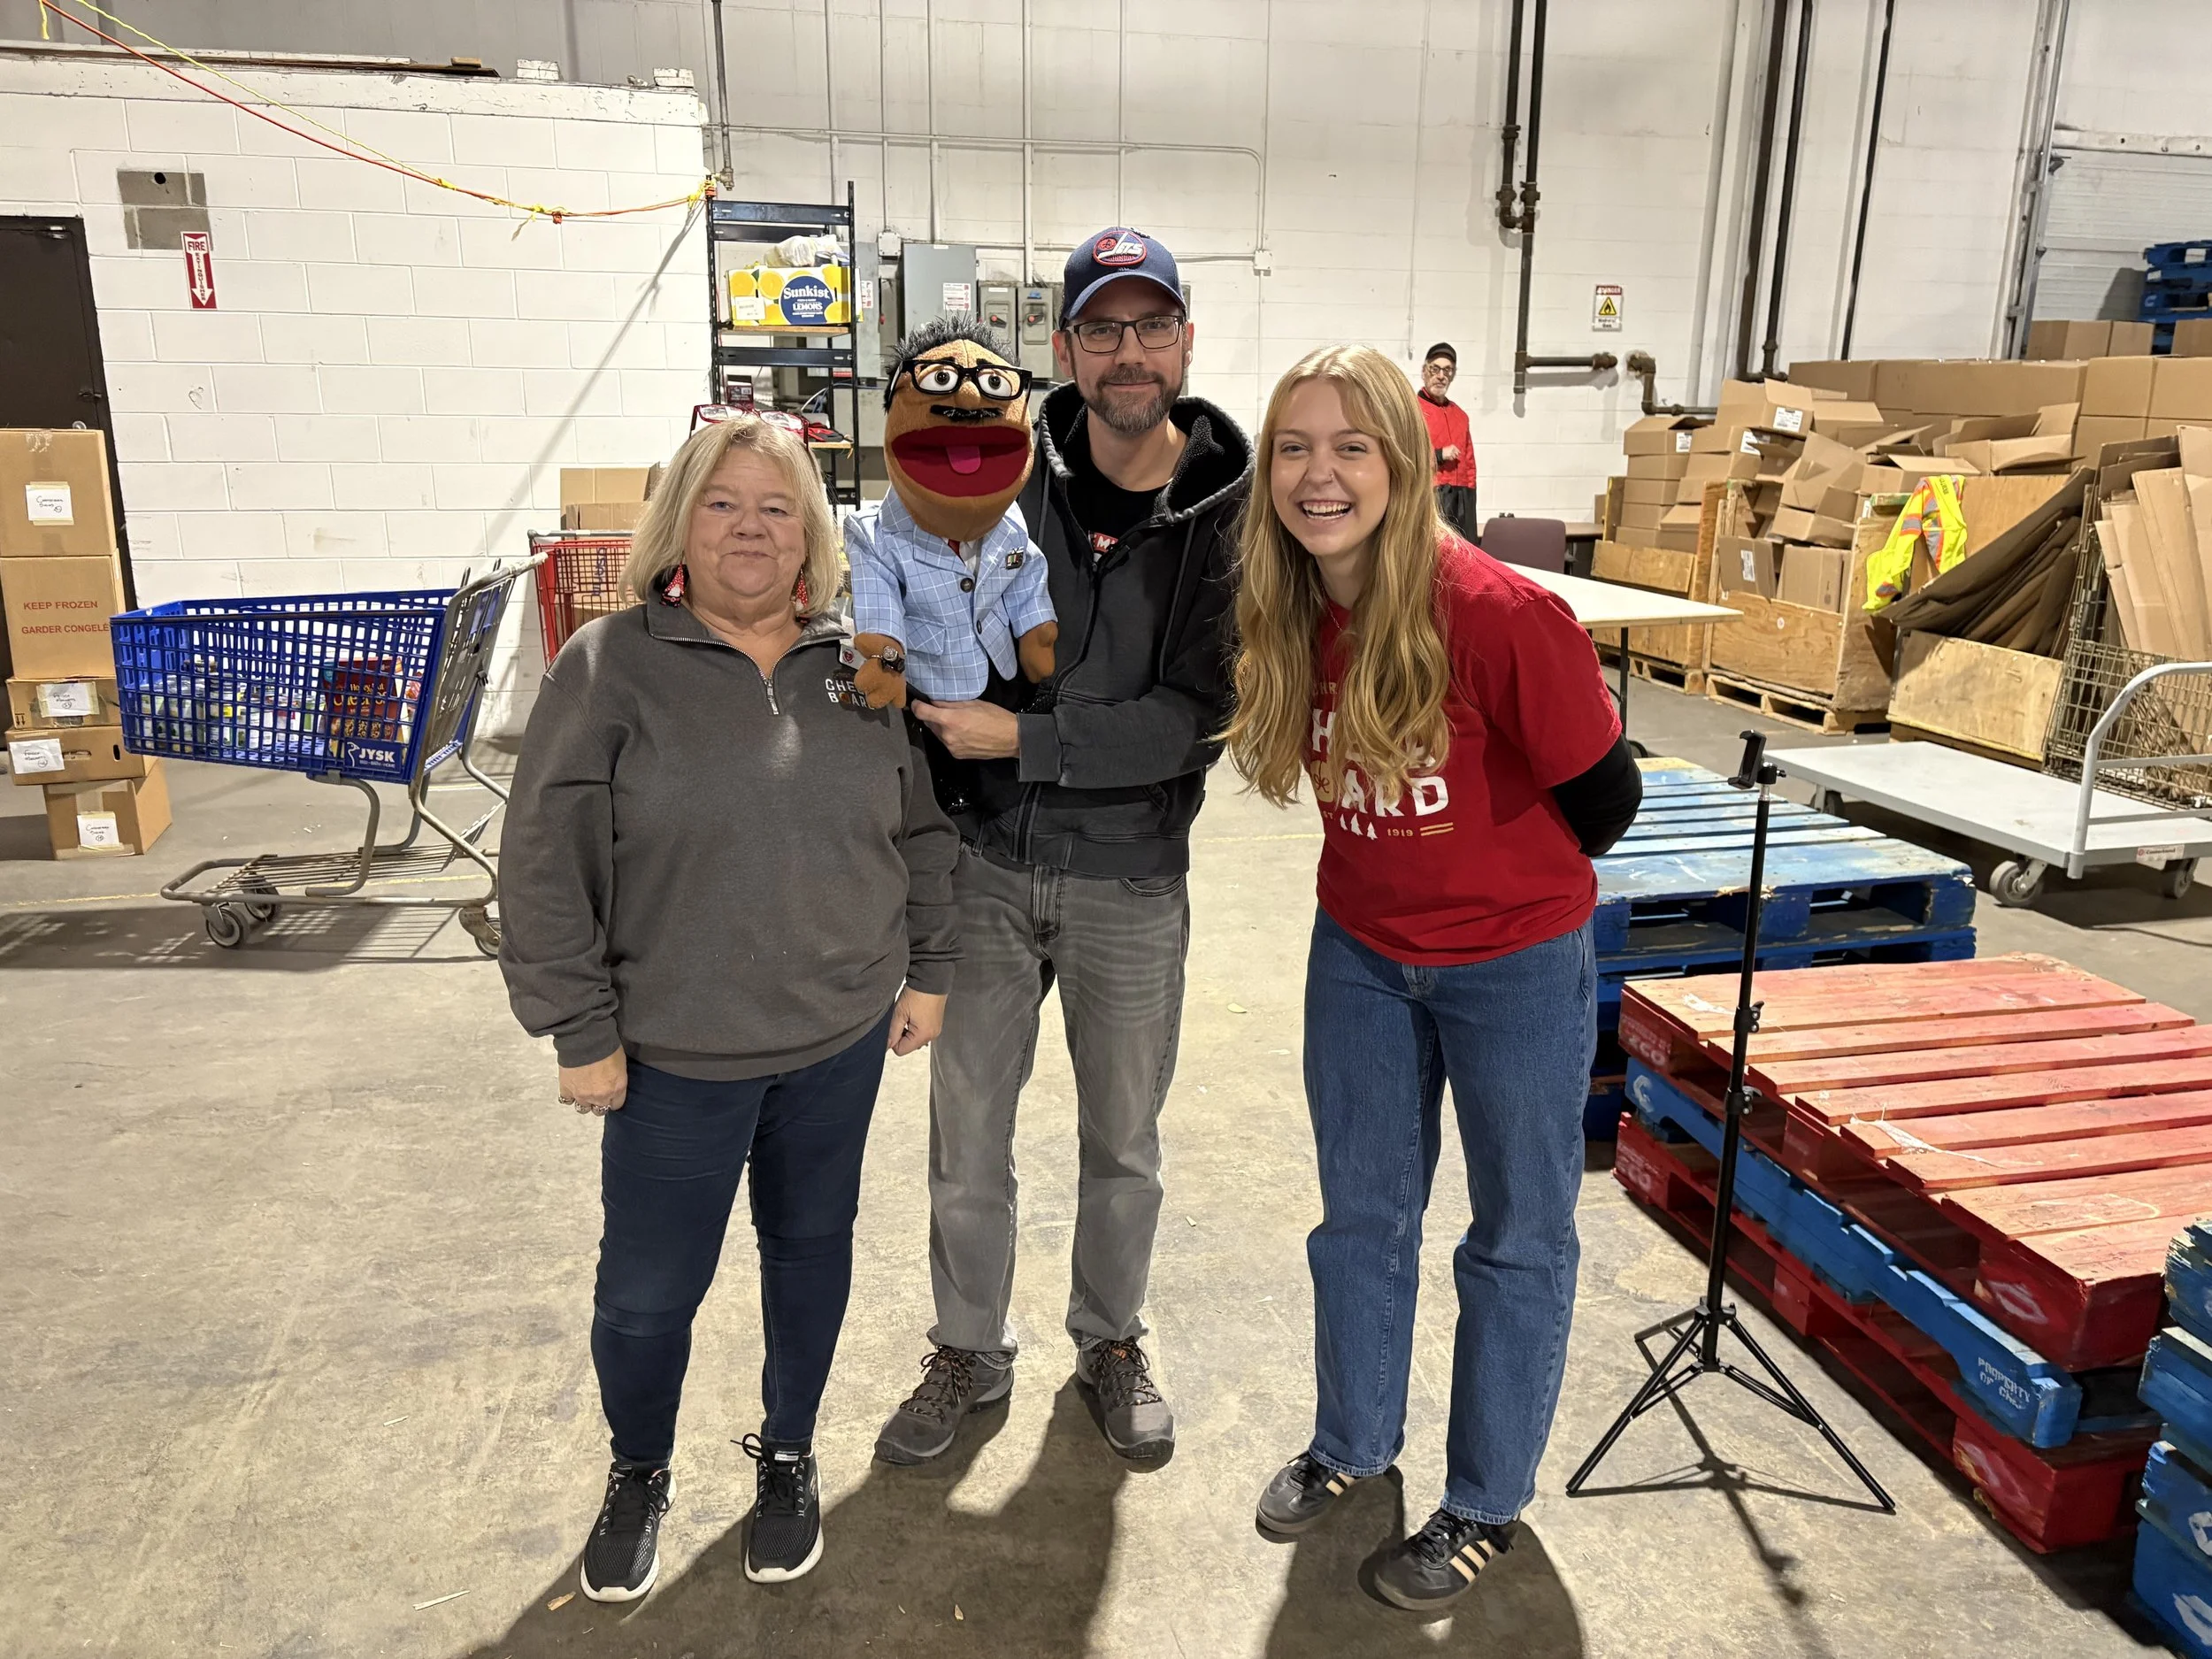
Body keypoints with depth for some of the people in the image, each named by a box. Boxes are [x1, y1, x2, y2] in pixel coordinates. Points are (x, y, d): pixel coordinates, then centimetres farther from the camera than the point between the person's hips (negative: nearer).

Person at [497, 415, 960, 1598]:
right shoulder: (610, 666, -9)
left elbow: (926, 825, 10)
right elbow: (545, 861, -9)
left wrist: (928, 968, 8)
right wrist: (580, 1030, -10)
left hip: (841, 1036, 3)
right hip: (675, 1056, -3)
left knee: (811, 1246, 18)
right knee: (648, 1285, 10)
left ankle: (787, 1455, 42)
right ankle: (637, 1476, 39)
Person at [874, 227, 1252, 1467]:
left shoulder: (1232, 511, -10)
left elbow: (1195, 713, -16)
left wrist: (1020, 738, -23)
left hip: (1131, 878, -1)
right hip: (986, 862, 1)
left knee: (1123, 1141, 17)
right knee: (968, 1132, 13)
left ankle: (1113, 1340, 42)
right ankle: (972, 1352, 36)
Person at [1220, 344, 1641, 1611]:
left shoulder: (1502, 613, -27)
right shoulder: (1285, 614, -11)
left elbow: (1603, 799, -14)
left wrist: (1494, 872, 1)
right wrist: (1400, 864, 7)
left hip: (1515, 960, -4)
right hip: (1361, 950, 5)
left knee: (1518, 1234, 14)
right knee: (1363, 1213, 19)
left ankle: (1489, 1502, 34)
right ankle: (1355, 1441, 43)